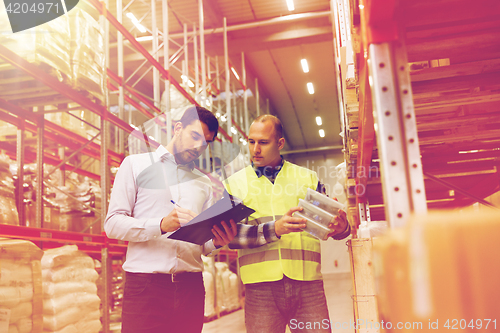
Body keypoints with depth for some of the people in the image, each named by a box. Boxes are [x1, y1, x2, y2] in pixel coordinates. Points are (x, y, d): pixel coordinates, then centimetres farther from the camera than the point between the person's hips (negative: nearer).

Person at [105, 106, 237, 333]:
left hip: (191, 287, 4)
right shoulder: (136, 165, 7)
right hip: (145, 286, -3)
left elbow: (204, 246, 15)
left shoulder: (204, 183, 19)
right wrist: (161, 225, -18)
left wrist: (217, 241, -9)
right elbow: (113, 223, -3)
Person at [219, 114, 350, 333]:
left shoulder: (307, 178, 14)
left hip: (308, 284, 1)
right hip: (260, 287, -1)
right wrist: (274, 229, -20)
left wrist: (341, 227, -11)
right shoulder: (235, 183, 9)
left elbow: (329, 222, 13)